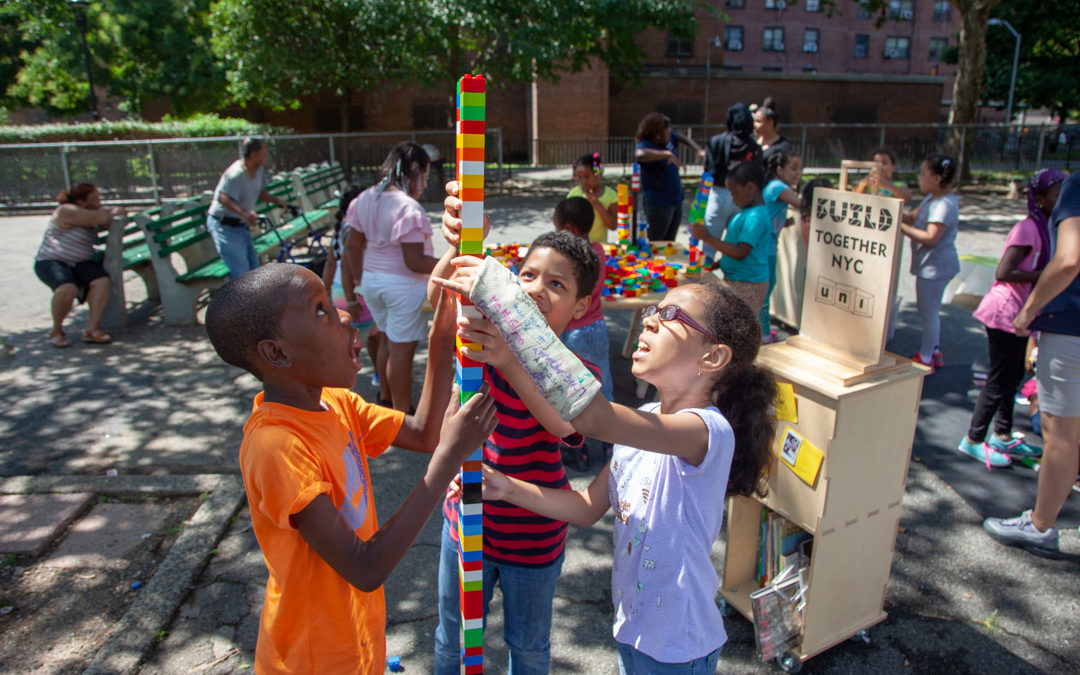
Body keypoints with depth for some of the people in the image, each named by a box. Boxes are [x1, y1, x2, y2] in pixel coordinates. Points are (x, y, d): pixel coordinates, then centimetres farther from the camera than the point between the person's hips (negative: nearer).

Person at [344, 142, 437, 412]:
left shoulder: (364, 198, 3)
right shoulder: (408, 208, -21)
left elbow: (352, 246, 9)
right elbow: (414, 262, -23)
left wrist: (360, 280, 18)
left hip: (372, 280, 8)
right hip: (403, 286, -8)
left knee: (386, 340, 23)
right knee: (402, 350, 3)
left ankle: (386, 400, 38)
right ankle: (402, 415, 15)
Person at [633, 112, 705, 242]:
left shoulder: (669, 138, 6)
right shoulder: (644, 145, -18)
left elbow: (683, 138, 26)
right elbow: (640, 155, -42)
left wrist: (699, 150, 10)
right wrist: (666, 154, -37)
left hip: (676, 201, 8)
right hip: (658, 205, -8)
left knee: (669, 244, 16)